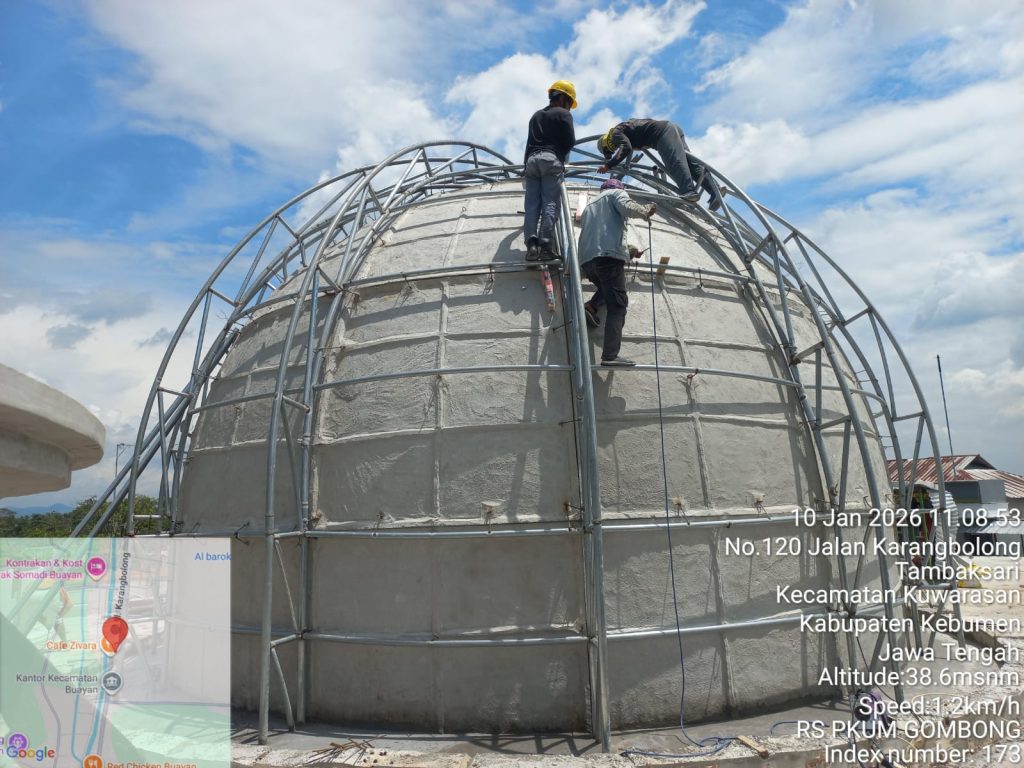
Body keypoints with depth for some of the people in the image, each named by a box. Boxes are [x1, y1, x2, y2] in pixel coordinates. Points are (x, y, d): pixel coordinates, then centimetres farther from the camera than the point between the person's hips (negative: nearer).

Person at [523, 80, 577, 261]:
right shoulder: (563, 114, 8)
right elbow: (570, 141, -1)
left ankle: (532, 243, -22)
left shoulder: (536, 115, 26)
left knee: (532, 205, -5)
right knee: (550, 203, -12)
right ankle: (545, 245, -24)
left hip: (532, 159, 5)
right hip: (551, 159, -5)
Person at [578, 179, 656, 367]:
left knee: (608, 289, 31)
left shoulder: (590, 205, 36)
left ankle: (591, 307, 1)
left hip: (587, 259, 7)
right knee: (618, 304, -10)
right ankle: (610, 355, -22)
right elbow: (627, 208, -9)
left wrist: (627, 251, 39)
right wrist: (646, 210, 11)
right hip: (608, 256, -7)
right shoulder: (616, 193, 15)